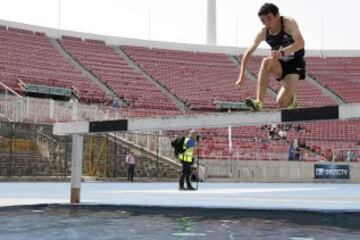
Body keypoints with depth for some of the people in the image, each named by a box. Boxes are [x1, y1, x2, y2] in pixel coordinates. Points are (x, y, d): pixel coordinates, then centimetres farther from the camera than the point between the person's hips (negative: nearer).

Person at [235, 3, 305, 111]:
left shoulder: (289, 23, -20)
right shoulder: (263, 32, -8)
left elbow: (300, 43, -33)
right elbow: (248, 53, -3)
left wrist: (282, 52, -50)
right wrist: (241, 76, -11)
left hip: (294, 65, -4)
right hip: (280, 65, 4)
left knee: (282, 103, -20)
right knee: (266, 62, -33)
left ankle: (291, 98, 19)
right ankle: (259, 102, -35)